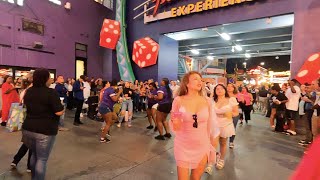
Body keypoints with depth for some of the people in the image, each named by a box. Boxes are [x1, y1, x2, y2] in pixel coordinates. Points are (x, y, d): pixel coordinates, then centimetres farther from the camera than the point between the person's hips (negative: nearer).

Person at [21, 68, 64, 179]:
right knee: (42, 159, 7)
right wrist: (61, 107, 0)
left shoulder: (29, 91, 7)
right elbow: (59, 112, -20)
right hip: (45, 130, -7)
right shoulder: (51, 92, -17)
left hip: (28, 128, 8)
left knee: (34, 154, 26)